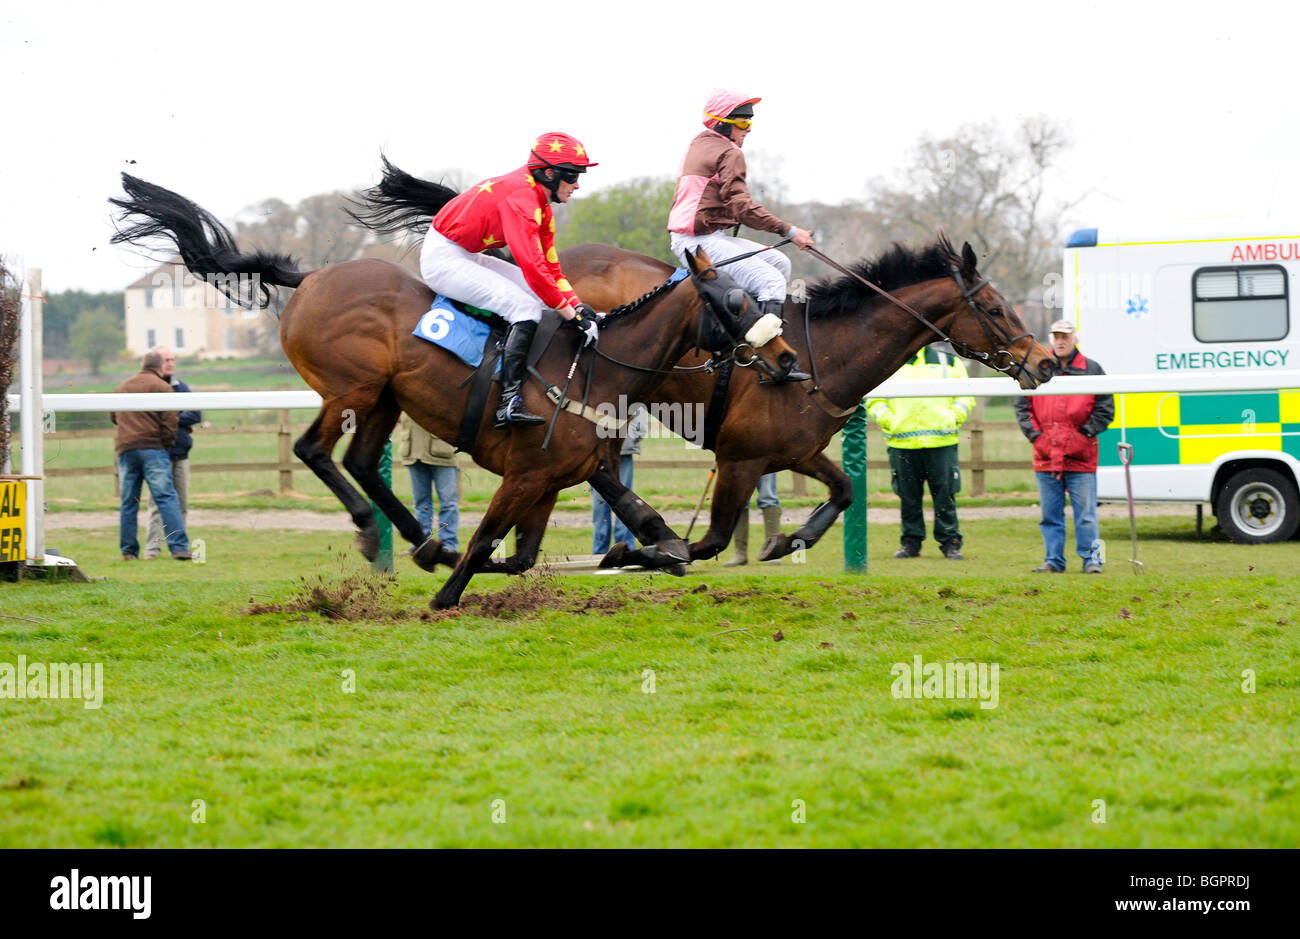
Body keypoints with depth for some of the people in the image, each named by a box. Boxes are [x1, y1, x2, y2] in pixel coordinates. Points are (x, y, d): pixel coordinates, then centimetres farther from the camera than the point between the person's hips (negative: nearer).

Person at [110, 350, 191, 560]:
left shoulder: (122, 387, 18)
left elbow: (113, 417, 28)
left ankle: (128, 550, 9)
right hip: (153, 448, -4)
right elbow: (169, 422, -6)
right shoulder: (162, 387, 0)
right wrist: (168, 444, 6)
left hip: (125, 449, 4)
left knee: (128, 502, 9)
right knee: (166, 497, -8)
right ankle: (179, 547, -16)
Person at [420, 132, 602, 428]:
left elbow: (550, 267, 11)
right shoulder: (520, 196, -23)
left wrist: (578, 305, -2)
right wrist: (572, 315, -26)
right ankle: (509, 404, -25)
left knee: (541, 291, 8)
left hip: (465, 256, 11)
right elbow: (533, 266, -29)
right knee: (526, 306, -20)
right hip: (443, 257, -11)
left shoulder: (540, 204, 9)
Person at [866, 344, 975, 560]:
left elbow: (965, 396, 11)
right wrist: (886, 420, -8)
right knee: (908, 496, 5)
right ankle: (910, 542, 15)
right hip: (902, 443, 1)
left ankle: (950, 542, 8)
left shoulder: (949, 362, 11)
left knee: (944, 494, -1)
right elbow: (874, 399, 9)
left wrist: (954, 417, -6)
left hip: (941, 443, -1)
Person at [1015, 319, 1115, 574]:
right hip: (1046, 455, 2)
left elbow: (1105, 409, 4)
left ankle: (1092, 559, 2)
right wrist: (1036, 436, -1)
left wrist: (1084, 435, -5)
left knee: (1085, 512, -3)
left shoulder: (1091, 370, 5)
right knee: (1050, 513, 6)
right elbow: (1022, 407, 11)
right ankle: (1053, 560, 12)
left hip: (1080, 457, -2)